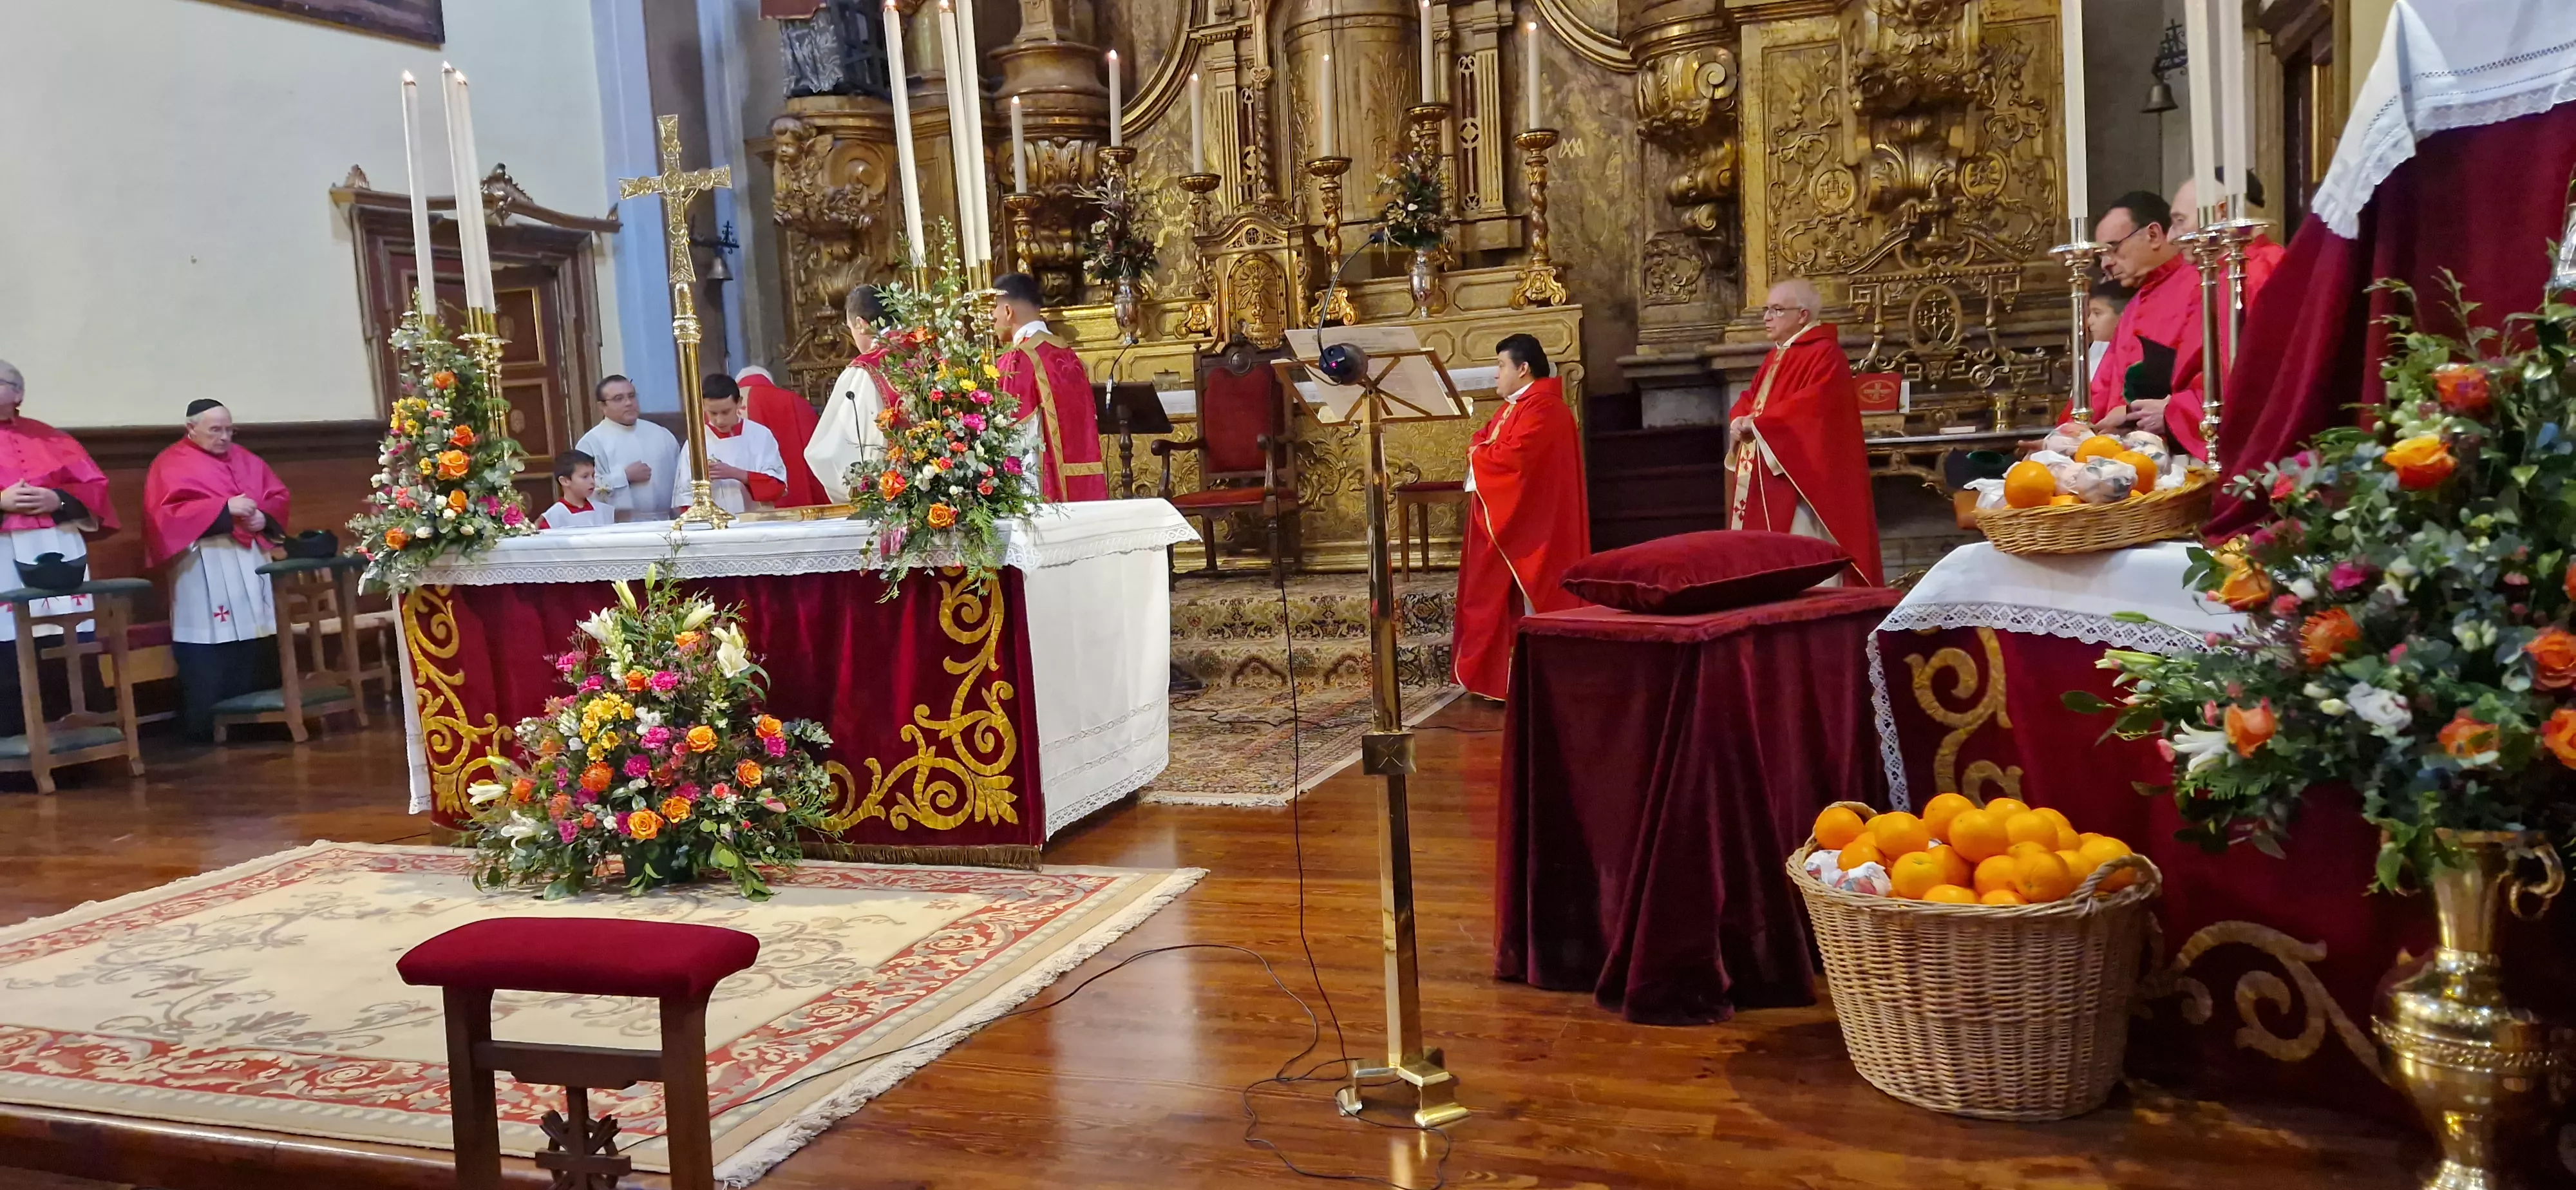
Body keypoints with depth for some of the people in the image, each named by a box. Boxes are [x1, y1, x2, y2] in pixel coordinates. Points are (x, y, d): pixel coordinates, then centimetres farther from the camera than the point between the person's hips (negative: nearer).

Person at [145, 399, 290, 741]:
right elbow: (167, 512, -12)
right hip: (204, 567, -5)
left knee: (253, 640, 2)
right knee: (209, 646, -9)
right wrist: (224, 508, -19)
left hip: (250, 560, 6)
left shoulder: (245, 459, 18)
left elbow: (278, 495, 16)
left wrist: (264, 517, -7)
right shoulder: (170, 465, 0)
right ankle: (204, 725, -4)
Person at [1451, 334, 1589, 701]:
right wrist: (1481, 451, -7)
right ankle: (1498, 675, 16)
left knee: (1526, 604, -6)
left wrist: (1478, 456, -6)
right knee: (1501, 600, 11)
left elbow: (1511, 458, -24)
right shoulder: (1511, 407, 19)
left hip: (1530, 527, -10)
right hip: (1502, 522, 10)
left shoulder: (1543, 409, -15)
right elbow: (1483, 441, 16)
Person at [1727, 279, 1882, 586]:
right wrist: (1740, 421, -3)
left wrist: (1757, 423, -17)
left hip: (1800, 479, -9)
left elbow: (1813, 405, -23)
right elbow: (1750, 398, 21)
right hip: (1763, 481, 9)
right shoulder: (1776, 356, 20)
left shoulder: (1824, 354, -10)